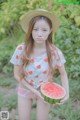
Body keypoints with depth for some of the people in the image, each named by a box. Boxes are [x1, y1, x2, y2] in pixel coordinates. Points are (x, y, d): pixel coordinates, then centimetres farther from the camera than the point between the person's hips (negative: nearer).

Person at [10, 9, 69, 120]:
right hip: (25, 90, 0)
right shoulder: (21, 49, -24)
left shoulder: (55, 52, -23)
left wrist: (66, 92, -21)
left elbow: (63, 74, -7)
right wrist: (35, 91, -19)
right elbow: (17, 75, -13)